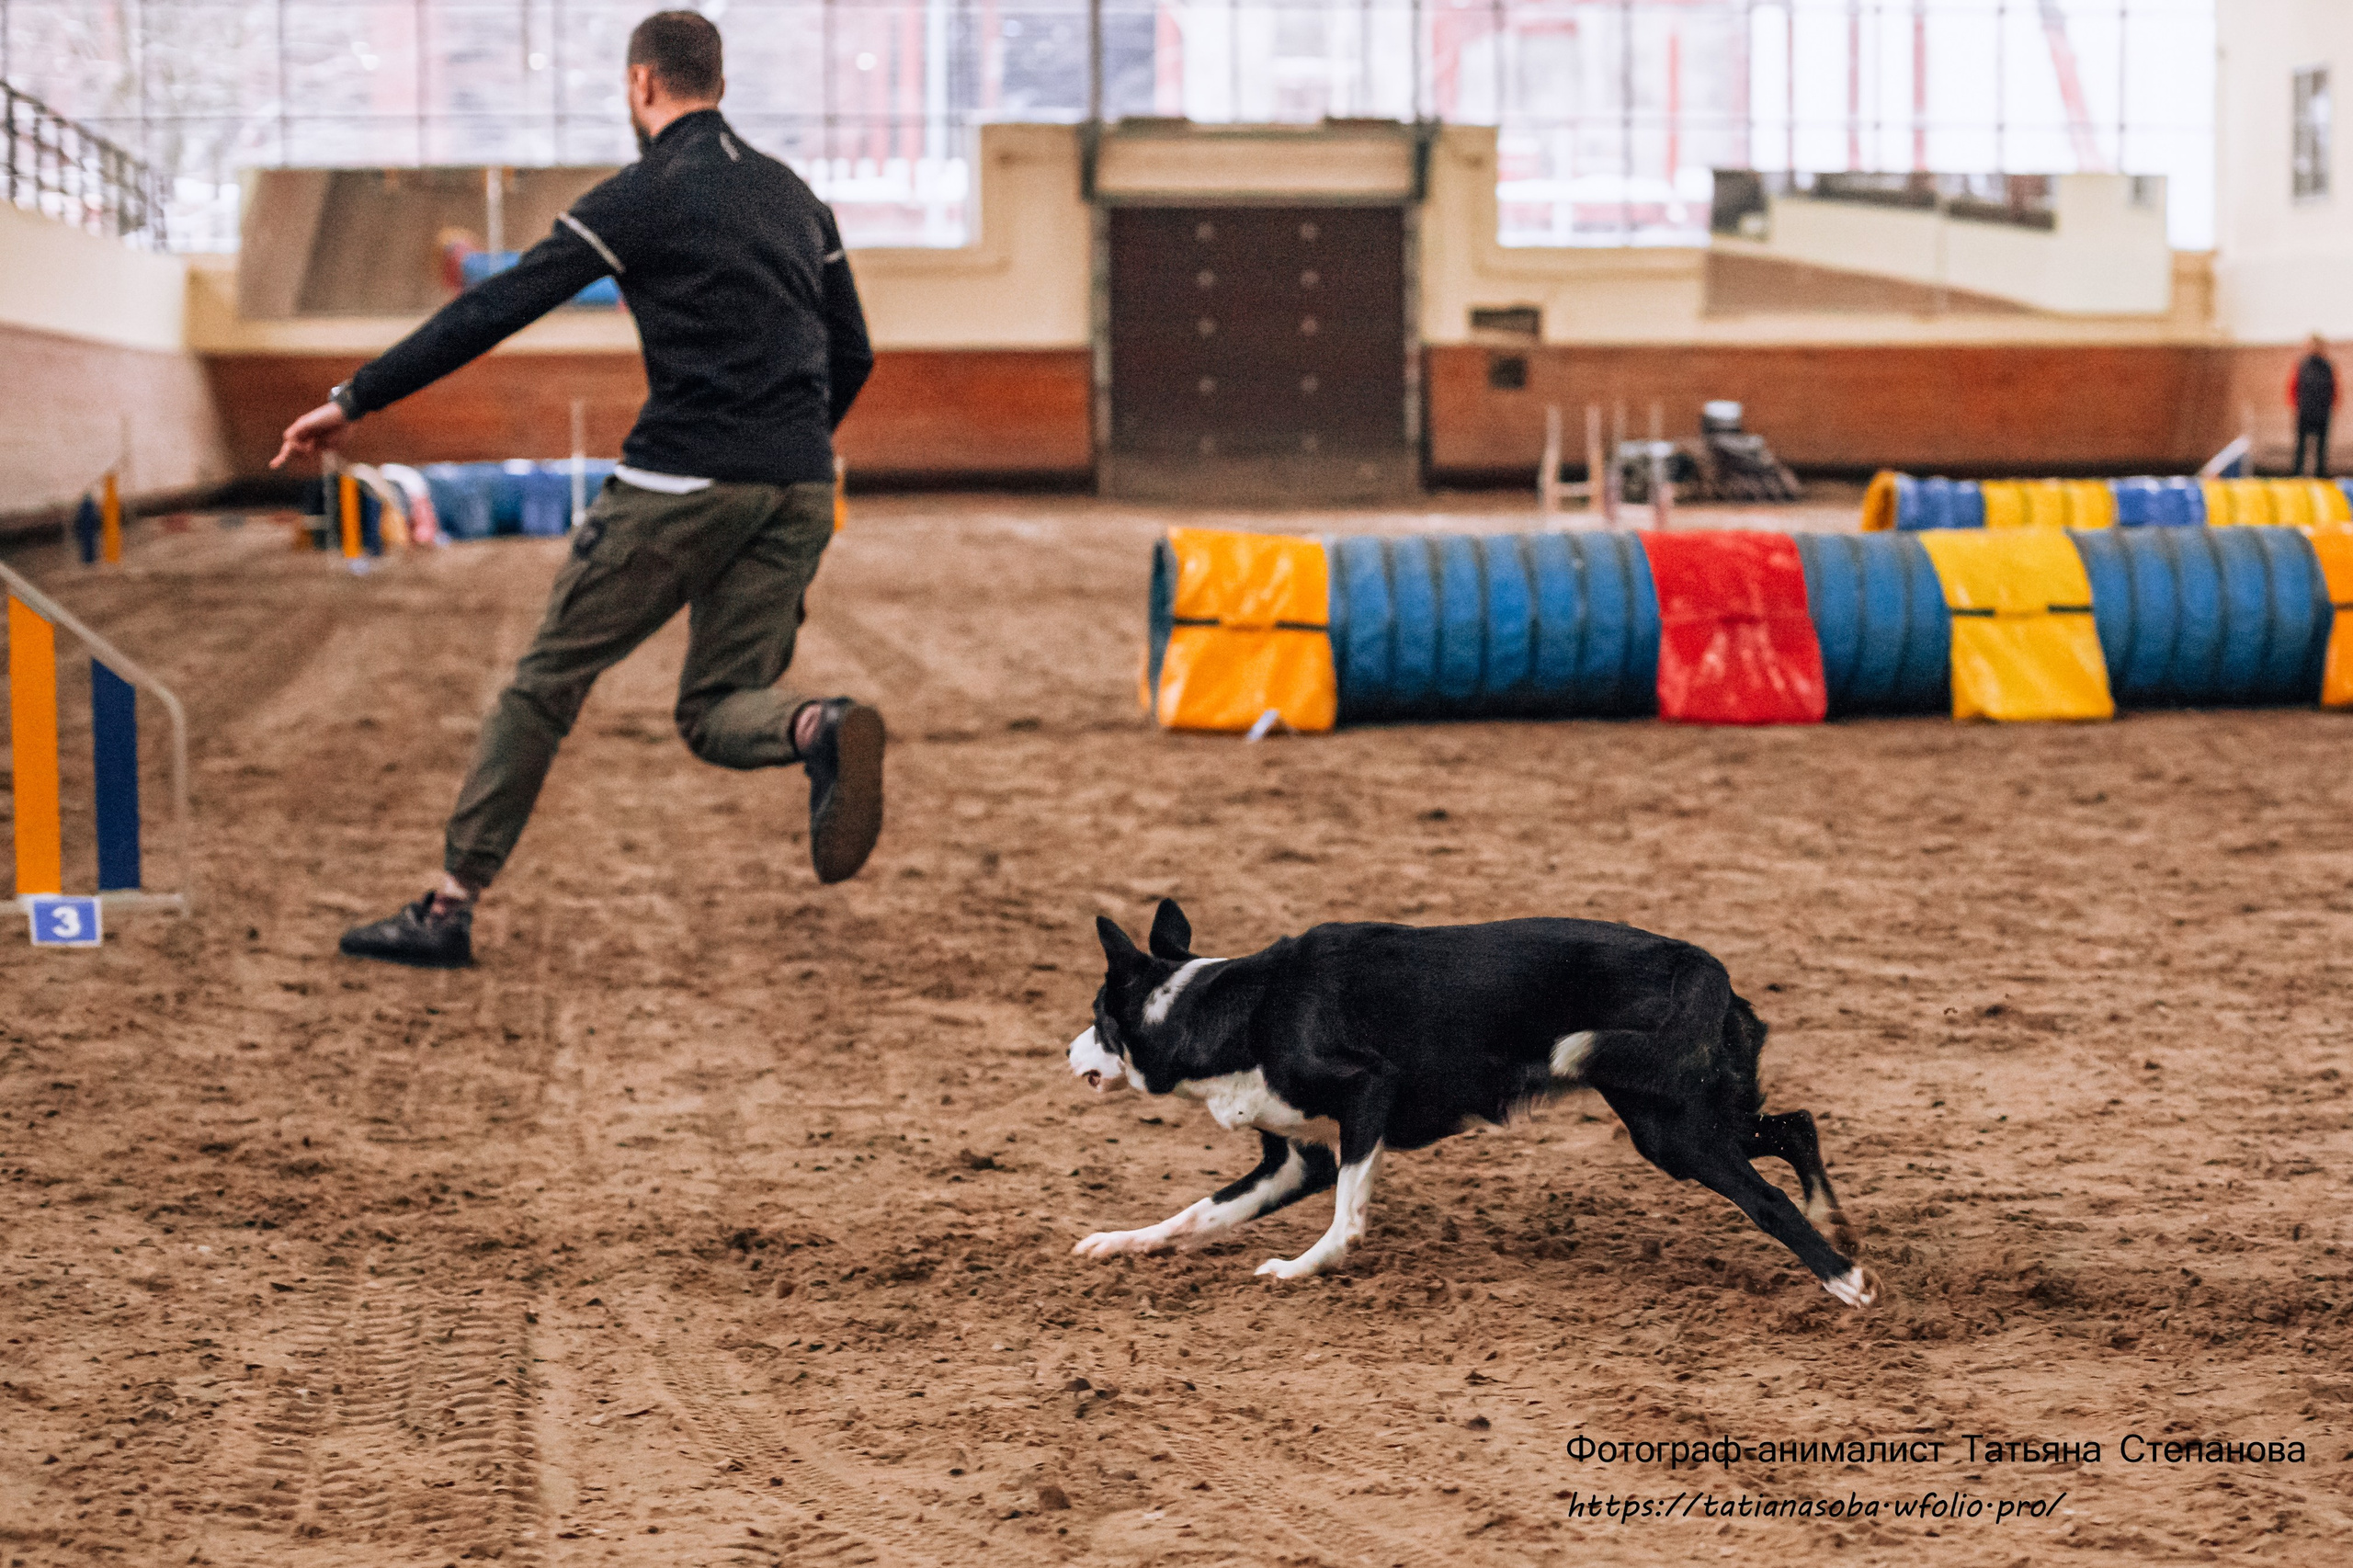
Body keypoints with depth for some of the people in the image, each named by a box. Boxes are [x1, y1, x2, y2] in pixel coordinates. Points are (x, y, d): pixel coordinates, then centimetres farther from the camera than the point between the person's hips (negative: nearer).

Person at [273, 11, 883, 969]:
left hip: (683, 481, -5)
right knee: (716, 712, 10)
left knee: (548, 681, 5)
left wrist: (354, 400, -4)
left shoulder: (644, 197, -3)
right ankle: (821, 730, -26)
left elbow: (494, 311, -7)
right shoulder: (795, 197, 16)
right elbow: (852, 356, 20)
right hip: (797, 490, 6)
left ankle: (449, 907, 6)